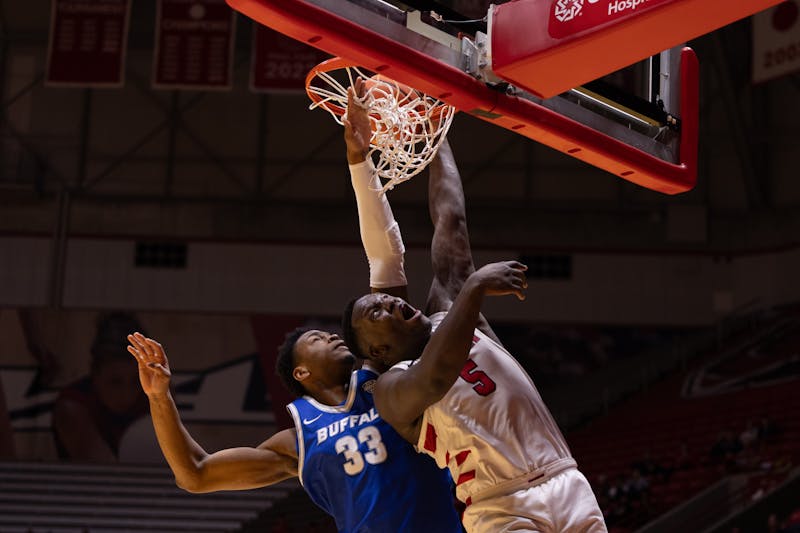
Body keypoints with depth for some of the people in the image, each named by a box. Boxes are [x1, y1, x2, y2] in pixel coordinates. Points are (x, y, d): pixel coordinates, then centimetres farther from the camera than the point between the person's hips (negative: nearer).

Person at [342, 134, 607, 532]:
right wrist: (475, 287, -25)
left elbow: (450, 219, 17)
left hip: (566, 483, 6)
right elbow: (435, 379, -25)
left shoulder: (445, 313, 16)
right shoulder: (390, 388, 0)